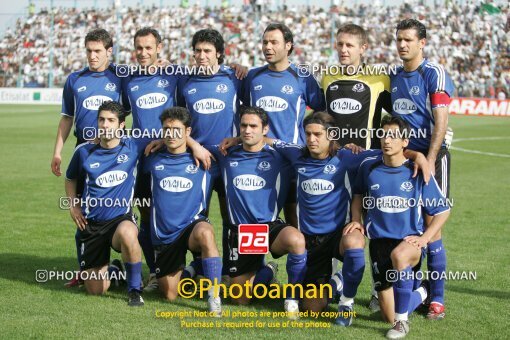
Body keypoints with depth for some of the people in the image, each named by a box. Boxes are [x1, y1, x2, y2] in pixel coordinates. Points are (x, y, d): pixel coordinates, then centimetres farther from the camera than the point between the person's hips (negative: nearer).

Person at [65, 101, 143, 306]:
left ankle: (135, 290, -21)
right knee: (95, 290, 2)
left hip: (122, 218, -2)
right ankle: (111, 270, 40)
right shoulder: (84, 151, -1)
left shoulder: (133, 147, -5)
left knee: (127, 233, -42)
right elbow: (70, 178, 20)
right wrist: (74, 206, 8)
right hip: (92, 224, 2)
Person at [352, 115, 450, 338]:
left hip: (410, 241, -3)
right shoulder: (369, 168, 1)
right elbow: (358, 194, 23)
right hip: (379, 242, 3)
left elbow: (442, 211, 2)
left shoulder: (418, 172, -6)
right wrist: (356, 219, 7)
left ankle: (402, 321, -25)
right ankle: (420, 293, 35)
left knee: (399, 255, -43)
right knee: (388, 316, 0)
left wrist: (424, 238, -10)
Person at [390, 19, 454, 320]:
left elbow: (441, 122, -14)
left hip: (431, 155, -6)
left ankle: (437, 298, 1)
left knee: (431, 227, -6)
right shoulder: (395, 77, 13)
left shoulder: (435, 74, -7)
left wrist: (429, 160, -22)